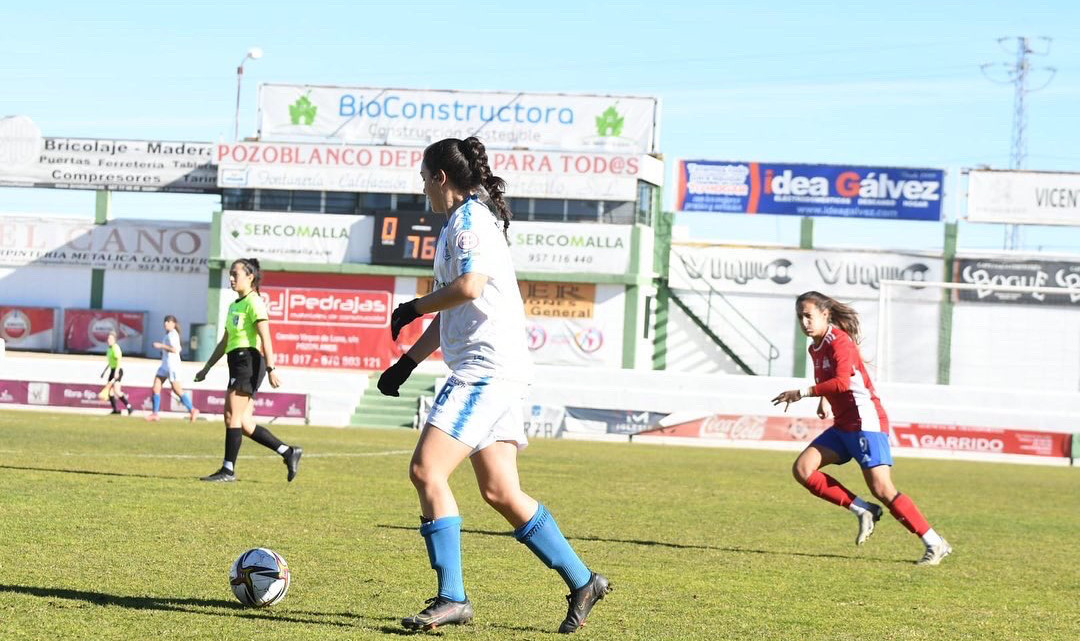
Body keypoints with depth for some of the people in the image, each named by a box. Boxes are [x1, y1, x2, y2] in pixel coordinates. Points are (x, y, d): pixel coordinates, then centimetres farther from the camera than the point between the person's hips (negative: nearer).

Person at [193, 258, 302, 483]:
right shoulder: (234, 305, 21)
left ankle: (228, 470, -9)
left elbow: (265, 338, -16)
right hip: (236, 363, 9)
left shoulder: (253, 302, -6)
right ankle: (288, 452, 11)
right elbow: (224, 342, 28)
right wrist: (206, 368, 28)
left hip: (249, 360, -9)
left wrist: (270, 369, -24)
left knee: (232, 416, -11)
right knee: (243, 423, 5)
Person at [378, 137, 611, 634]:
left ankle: (451, 598, -15)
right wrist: (406, 362, 25)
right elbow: (451, 311, 29)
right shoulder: (461, 222, 23)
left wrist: (413, 309, -10)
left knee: (426, 470, -14)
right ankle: (581, 580, 17)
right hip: (491, 372, 10)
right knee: (499, 492, 11)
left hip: (487, 369, -10)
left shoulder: (468, 217, -8)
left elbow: (469, 285, -25)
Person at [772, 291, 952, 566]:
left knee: (882, 489, -15)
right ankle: (862, 510, -1)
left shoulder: (840, 342, -15)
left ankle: (935, 544, -7)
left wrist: (803, 393, -25)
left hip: (867, 422, -9)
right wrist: (823, 399, 15)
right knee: (802, 469, -6)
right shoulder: (815, 348, 13)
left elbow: (841, 382, -30)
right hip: (843, 426, 9)